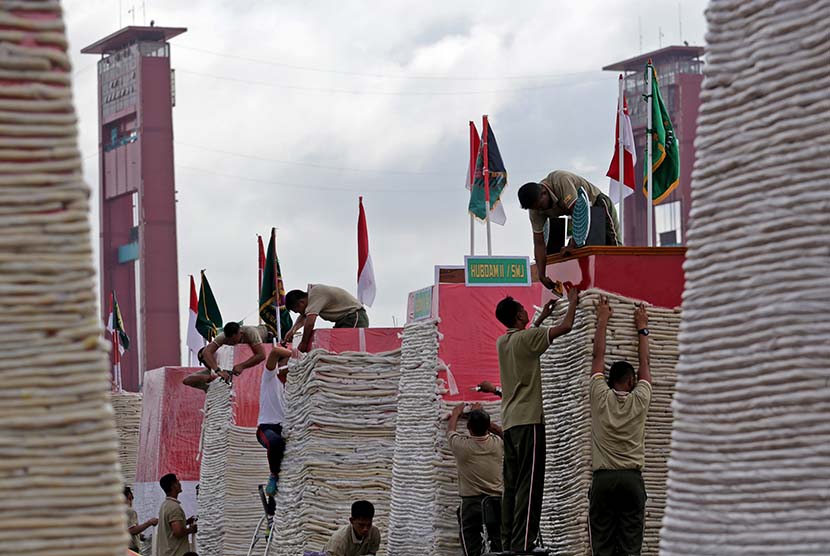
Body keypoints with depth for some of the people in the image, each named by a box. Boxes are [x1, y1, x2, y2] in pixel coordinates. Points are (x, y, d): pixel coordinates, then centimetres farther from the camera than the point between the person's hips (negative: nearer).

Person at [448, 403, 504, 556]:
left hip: (471, 502, -3)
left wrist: (456, 414, 35)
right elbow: (501, 431, 26)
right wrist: (482, 417, 37)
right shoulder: (498, 443, 0)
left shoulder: (461, 445, -7)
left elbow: (450, 430, 16)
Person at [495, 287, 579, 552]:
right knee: (529, 485, -12)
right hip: (528, 419, -8)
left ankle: (508, 543, 1)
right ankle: (522, 545, -21)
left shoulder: (502, 342, 14)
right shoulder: (526, 338, -8)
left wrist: (542, 317, 39)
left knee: (512, 485, 6)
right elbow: (565, 327, -11)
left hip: (509, 421, 8)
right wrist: (572, 300, 6)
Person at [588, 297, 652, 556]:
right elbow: (644, 363, 15)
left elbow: (598, 356, 11)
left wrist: (602, 320, 22)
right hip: (631, 478, 0)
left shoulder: (600, 397, 1)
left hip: (603, 478, 0)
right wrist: (642, 328, 27)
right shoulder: (639, 400, 1)